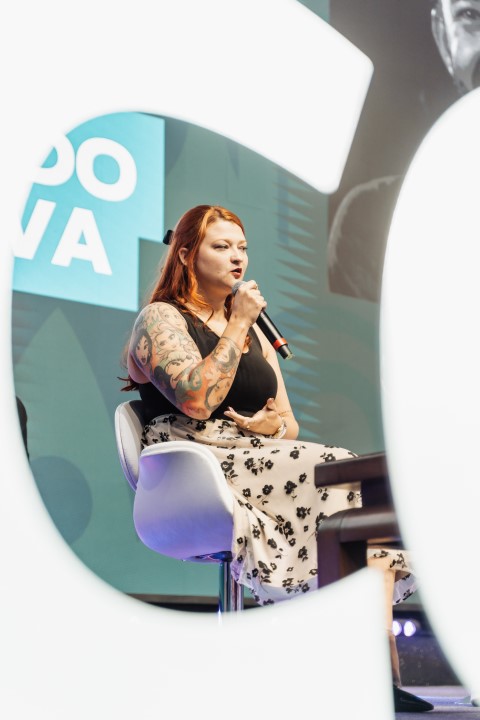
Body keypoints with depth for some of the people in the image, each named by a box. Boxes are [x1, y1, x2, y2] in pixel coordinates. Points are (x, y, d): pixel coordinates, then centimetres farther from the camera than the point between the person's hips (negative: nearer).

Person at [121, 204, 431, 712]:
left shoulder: (253, 331, 26)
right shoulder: (160, 318, 4)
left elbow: (288, 424, 22)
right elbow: (196, 401, -16)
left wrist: (273, 425, -3)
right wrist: (237, 325, -8)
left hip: (261, 464, 7)